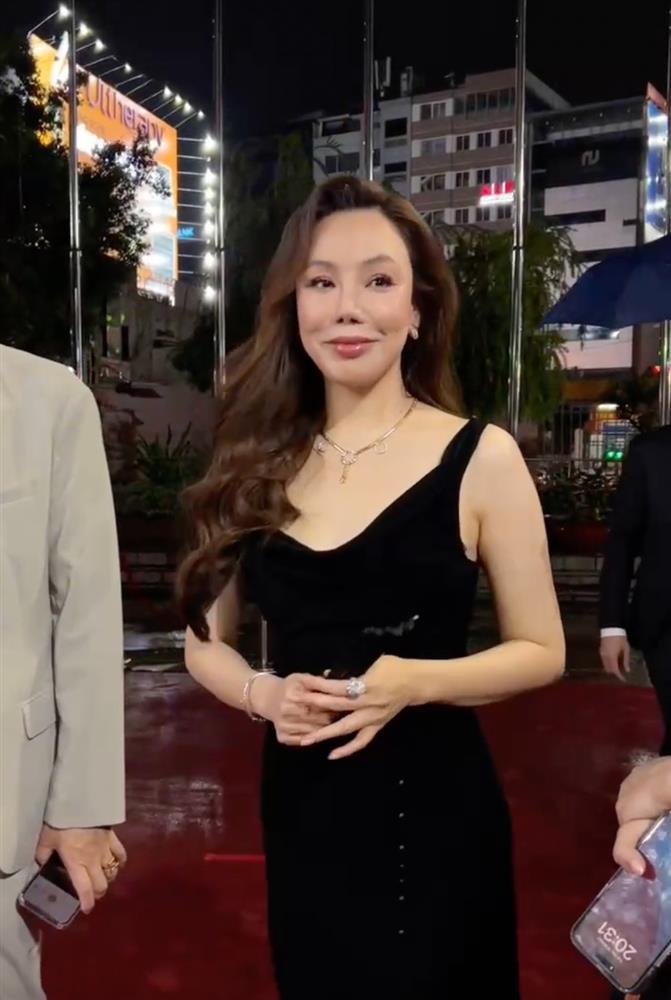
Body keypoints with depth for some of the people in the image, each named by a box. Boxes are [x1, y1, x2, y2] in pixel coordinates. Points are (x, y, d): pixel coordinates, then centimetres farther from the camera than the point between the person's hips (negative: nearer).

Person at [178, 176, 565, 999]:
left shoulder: (480, 457, -10)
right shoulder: (258, 465, -1)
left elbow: (542, 651, -4)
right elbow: (206, 639, 7)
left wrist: (418, 682, -21)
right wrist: (262, 694, -14)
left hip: (433, 808, -3)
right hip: (300, 805, 4)